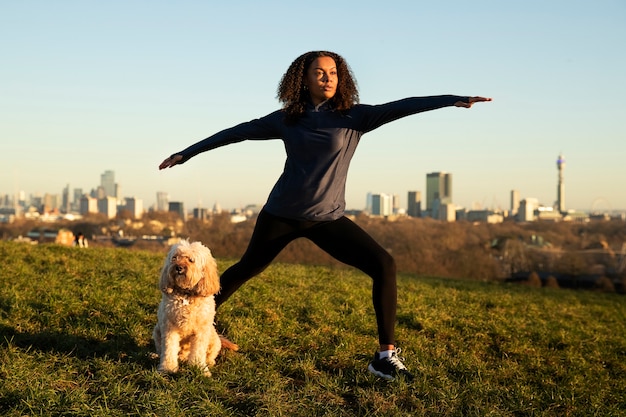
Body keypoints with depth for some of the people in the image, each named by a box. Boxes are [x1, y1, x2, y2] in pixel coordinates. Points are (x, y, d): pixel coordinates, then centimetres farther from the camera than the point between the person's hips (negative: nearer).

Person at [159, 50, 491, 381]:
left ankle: (386, 355, -11)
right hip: (282, 213, 1)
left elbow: (400, 107, -18)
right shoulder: (286, 119, 1)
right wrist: (185, 153, 12)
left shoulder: (353, 116, -4)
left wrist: (454, 100, -29)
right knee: (247, 268, 15)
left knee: (384, 265, -17)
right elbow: (236, 133, 9)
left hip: (327, 218, -1)